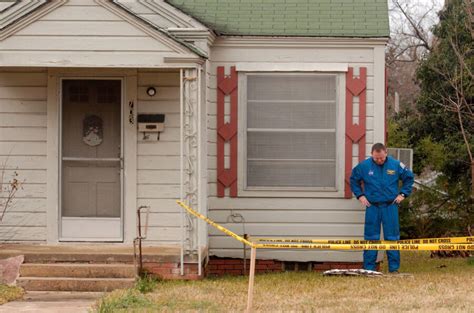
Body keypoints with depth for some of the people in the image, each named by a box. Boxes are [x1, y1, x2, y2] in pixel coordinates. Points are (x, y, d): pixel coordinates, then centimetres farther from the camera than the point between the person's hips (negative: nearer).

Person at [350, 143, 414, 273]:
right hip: (372, 207, 0)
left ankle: (394, 268, 8)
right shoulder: (364, 166, -1)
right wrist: (360, 195, 7)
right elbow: (354, 179, 15)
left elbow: (409, 178, 13)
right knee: (371, 238, 2)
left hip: (390, 206, 0)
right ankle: (369, 268, 7)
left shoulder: (396, 165, -2)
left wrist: (403, 194, 6)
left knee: (392, 238, 2)